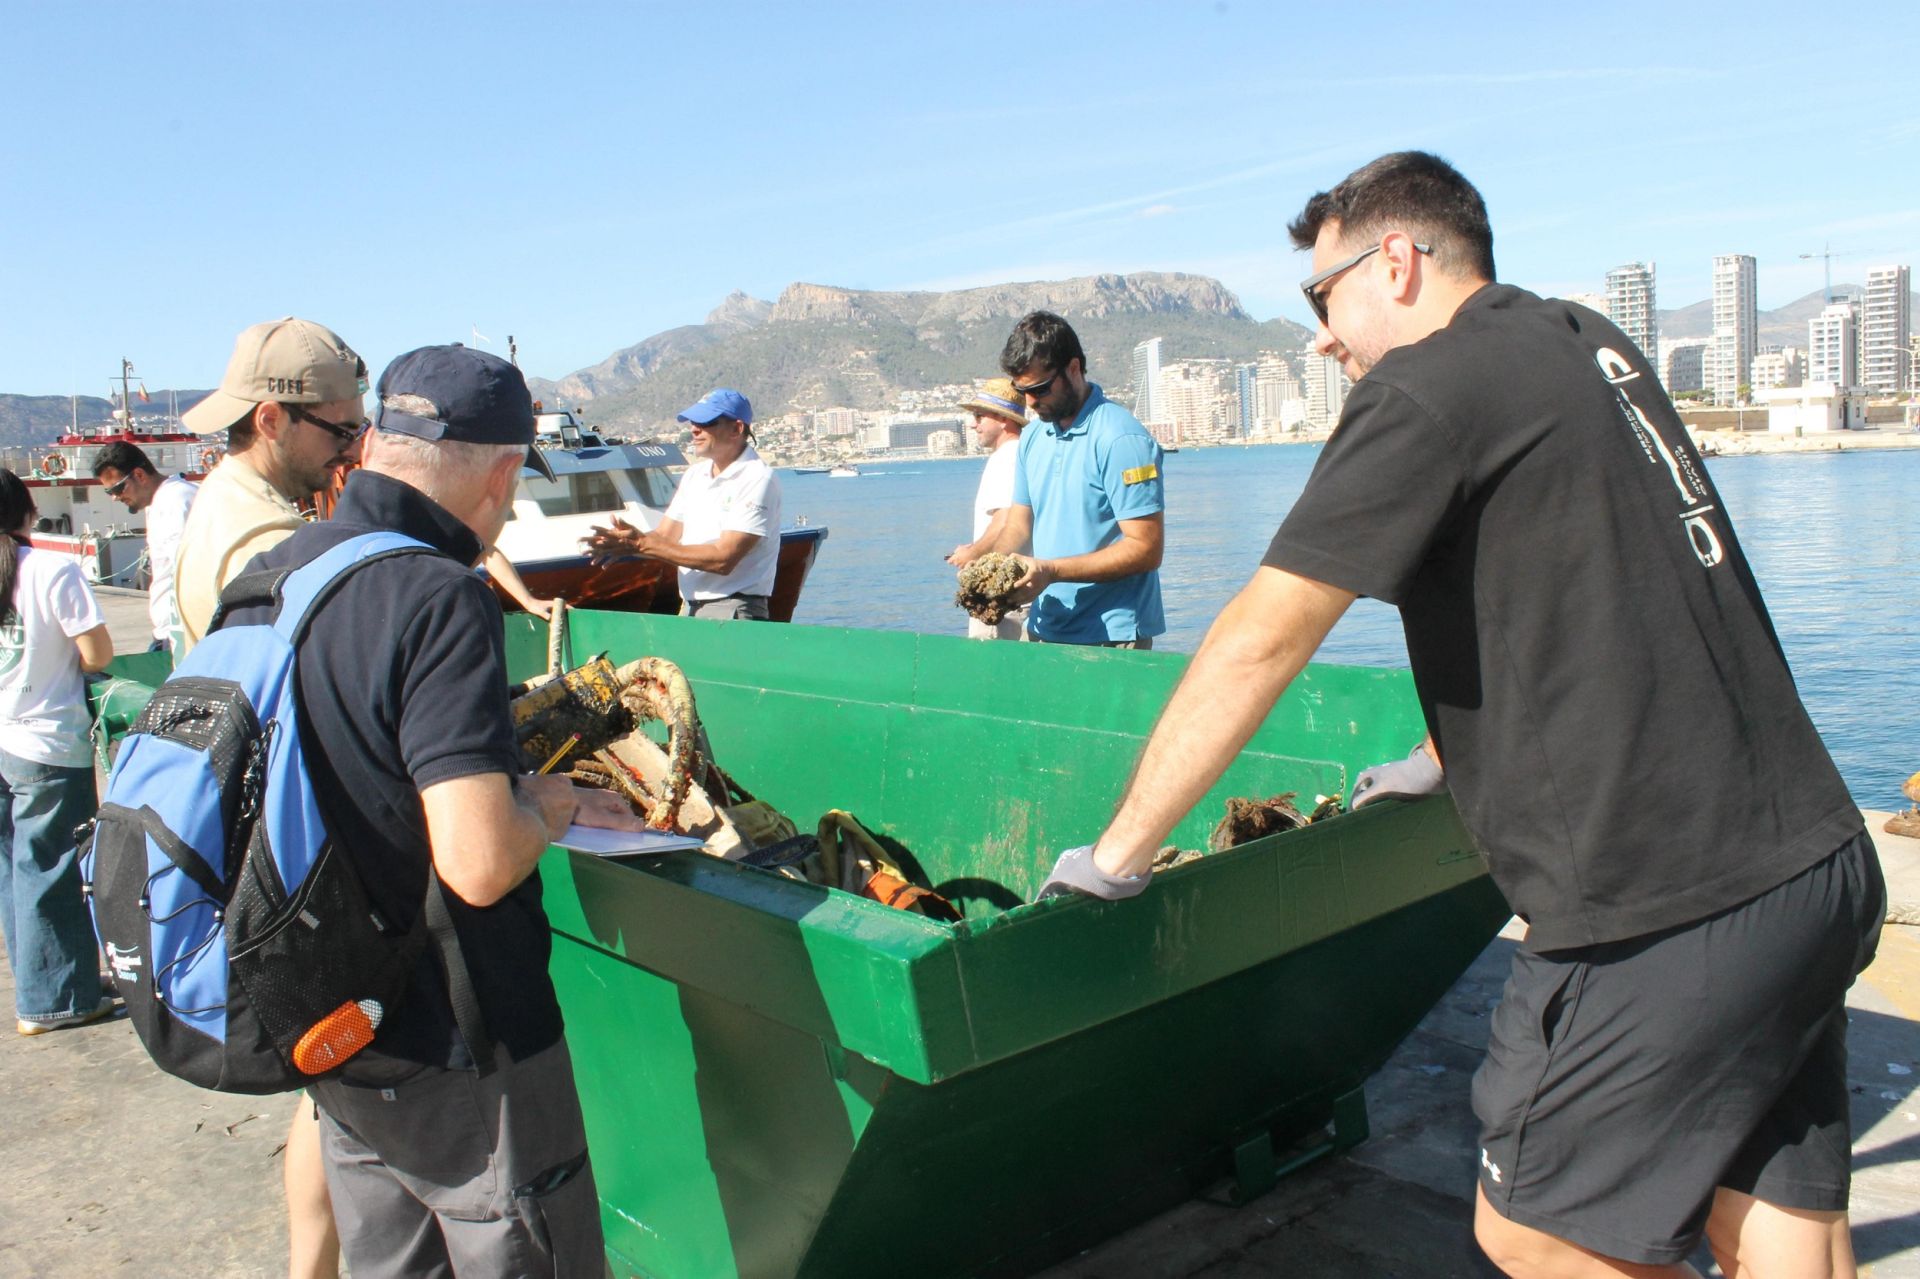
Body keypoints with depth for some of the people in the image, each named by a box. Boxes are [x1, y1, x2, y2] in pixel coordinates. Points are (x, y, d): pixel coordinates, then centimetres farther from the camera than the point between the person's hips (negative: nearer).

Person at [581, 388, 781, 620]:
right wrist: (624, 542, -12)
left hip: (732, 614, -7)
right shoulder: (695, 474, 14)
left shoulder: (758, 479, -11)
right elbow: (665, 537, 11)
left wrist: (642, 544, -18)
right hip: (689, 609, 7)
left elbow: (723, 559, -19)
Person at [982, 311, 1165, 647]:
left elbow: (1146, 549, -19)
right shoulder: (1032, 438, 10)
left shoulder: (1121, 439, -15)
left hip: (1110, 637, -7)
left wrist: (1051, 571, -24)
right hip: (1044, 630, 7)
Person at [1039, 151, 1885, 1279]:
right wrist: (1454, 754, 34)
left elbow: (1261, 643, -14)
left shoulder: (1429, 388, -11)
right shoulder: (1591, 348, 16)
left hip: (1670, 912, -9)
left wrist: (1115, 857, -7)